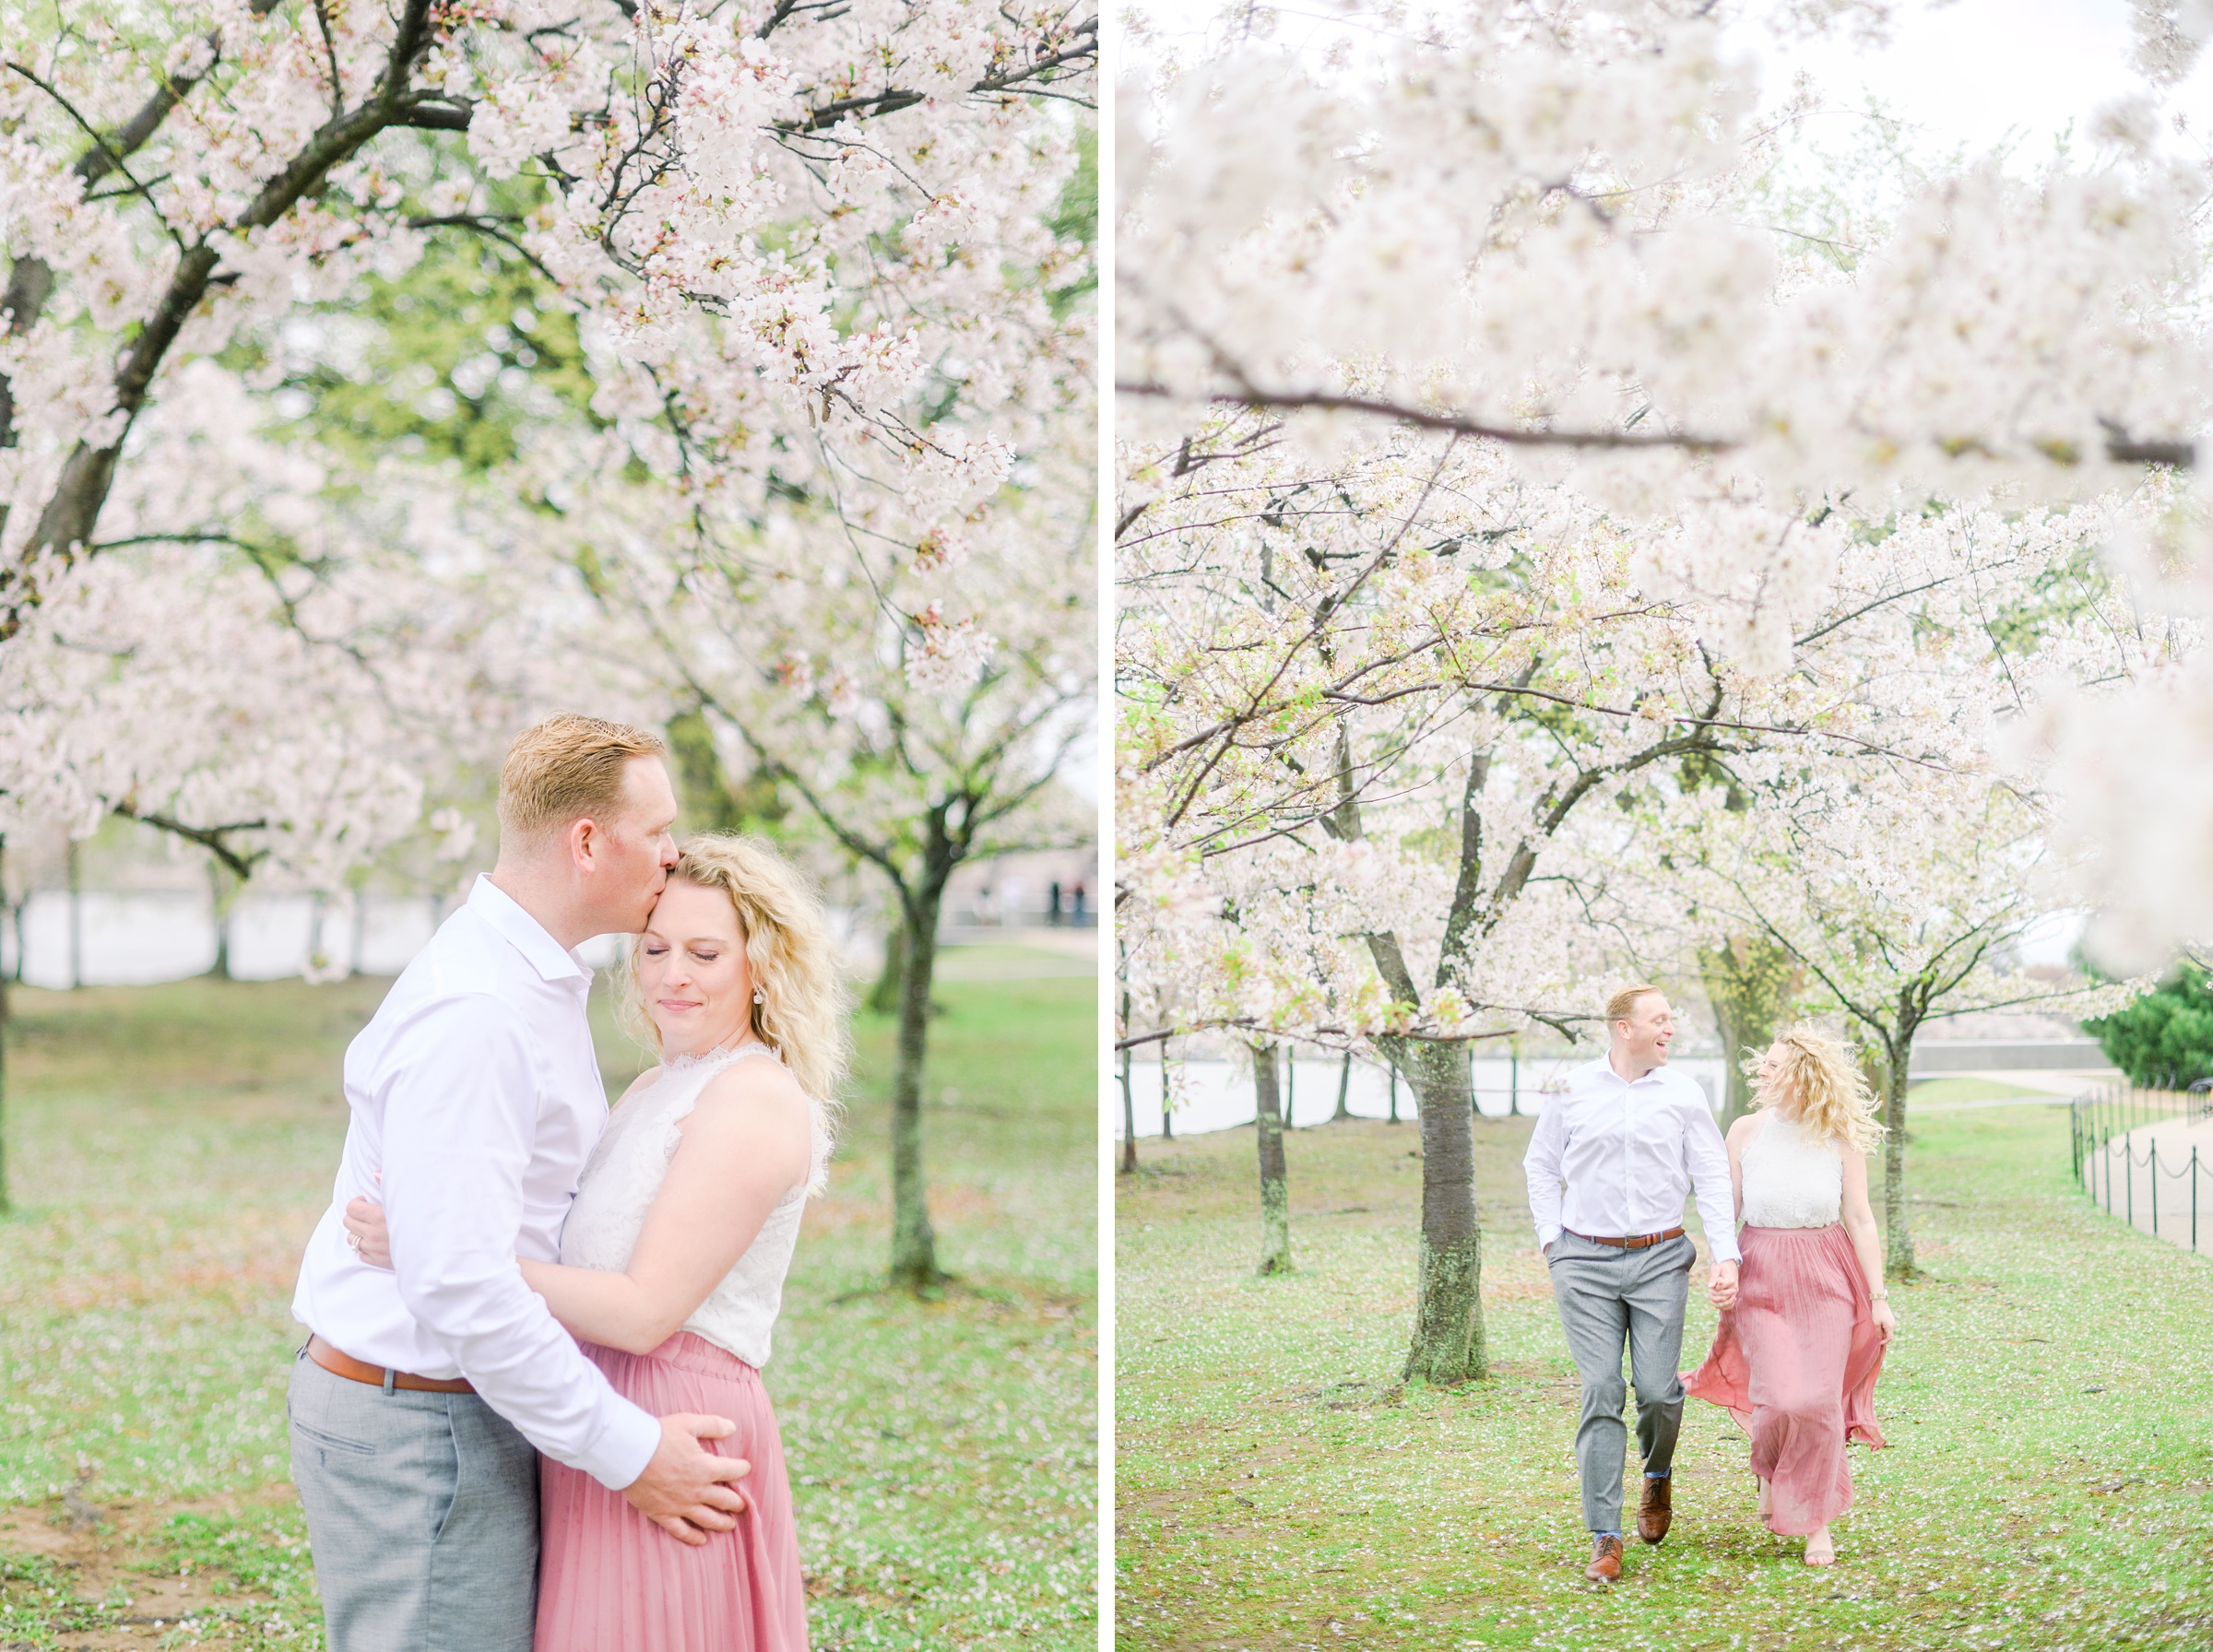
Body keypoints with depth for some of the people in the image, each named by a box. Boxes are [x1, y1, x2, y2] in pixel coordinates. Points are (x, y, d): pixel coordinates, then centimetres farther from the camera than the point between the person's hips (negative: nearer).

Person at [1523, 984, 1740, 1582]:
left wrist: (1726, 1254, -6)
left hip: (1659, 1260, 0)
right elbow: (1540, 1164, 15)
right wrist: (1551, 1238, 7)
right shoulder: (1573, 1090, 4)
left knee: (1657, 1390, -4)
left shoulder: (1683, 1095, 4)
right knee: (1601, 1393, -5)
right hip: (1585, 1263, 0)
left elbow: (1713, 1179, 4)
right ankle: (1604, 1538, 0)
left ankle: (1658, 1476, 31)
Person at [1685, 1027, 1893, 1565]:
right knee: (1782, 1398, -14)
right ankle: (1768, 1468, 22)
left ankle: (1816, 1521, 16)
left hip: (1826, 1277, 0)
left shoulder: (1841, 1138, -1)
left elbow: (1860, 1219, 2)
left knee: (1820, 1401, -3)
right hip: (1762, 1274, 0)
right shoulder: (1747, 1131, 1)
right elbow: (1725, 1213, 6)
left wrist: (1879, 1296, 0)